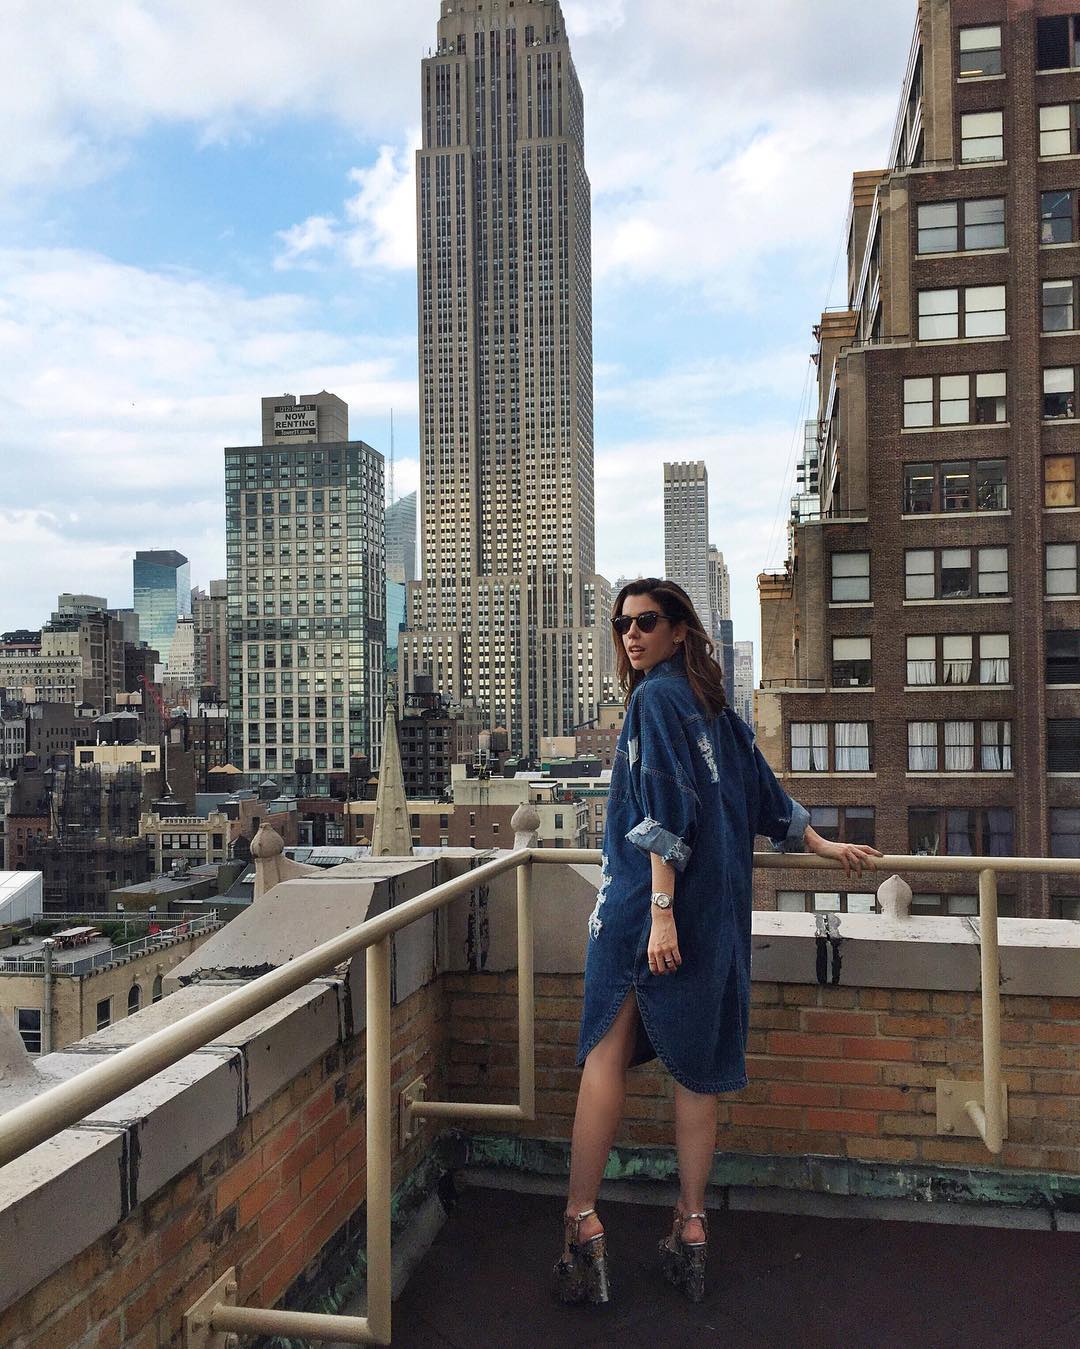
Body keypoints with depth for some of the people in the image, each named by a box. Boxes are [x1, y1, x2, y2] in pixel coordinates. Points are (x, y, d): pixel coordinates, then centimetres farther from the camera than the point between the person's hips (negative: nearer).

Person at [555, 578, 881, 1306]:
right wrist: (823, 845, 33)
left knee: (606, 1054, -2)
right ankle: (691, 1226, 17)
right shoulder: (712, 703, 14)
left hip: (646, 900, -8)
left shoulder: (655, 697, -9)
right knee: (697, 1064, 9)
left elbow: (666, 810, -18)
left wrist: (660, 911, -21)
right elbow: (763, 787, 22)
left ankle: (583, 1220, 1)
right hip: (717, 905, 8)